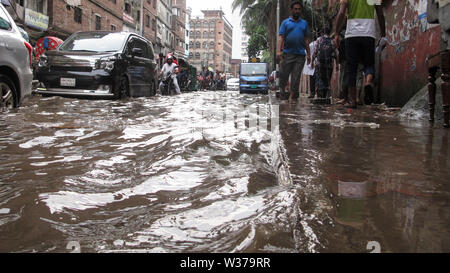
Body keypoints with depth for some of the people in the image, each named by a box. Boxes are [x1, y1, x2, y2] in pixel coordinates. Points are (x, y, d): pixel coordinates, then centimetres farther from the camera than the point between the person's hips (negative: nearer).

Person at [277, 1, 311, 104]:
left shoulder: (304, 23, 17)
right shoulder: (286, 22, 9)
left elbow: (306, 40, 17)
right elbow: (281, 38, 0)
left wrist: (308, 54, 10)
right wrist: (279, 51, -14)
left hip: (300, 54, 2)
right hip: (287, 53, -2)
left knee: (296, 77, -2)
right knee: (283, 74, -2)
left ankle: (291, 97, 1)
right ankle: (282, 89, 21)